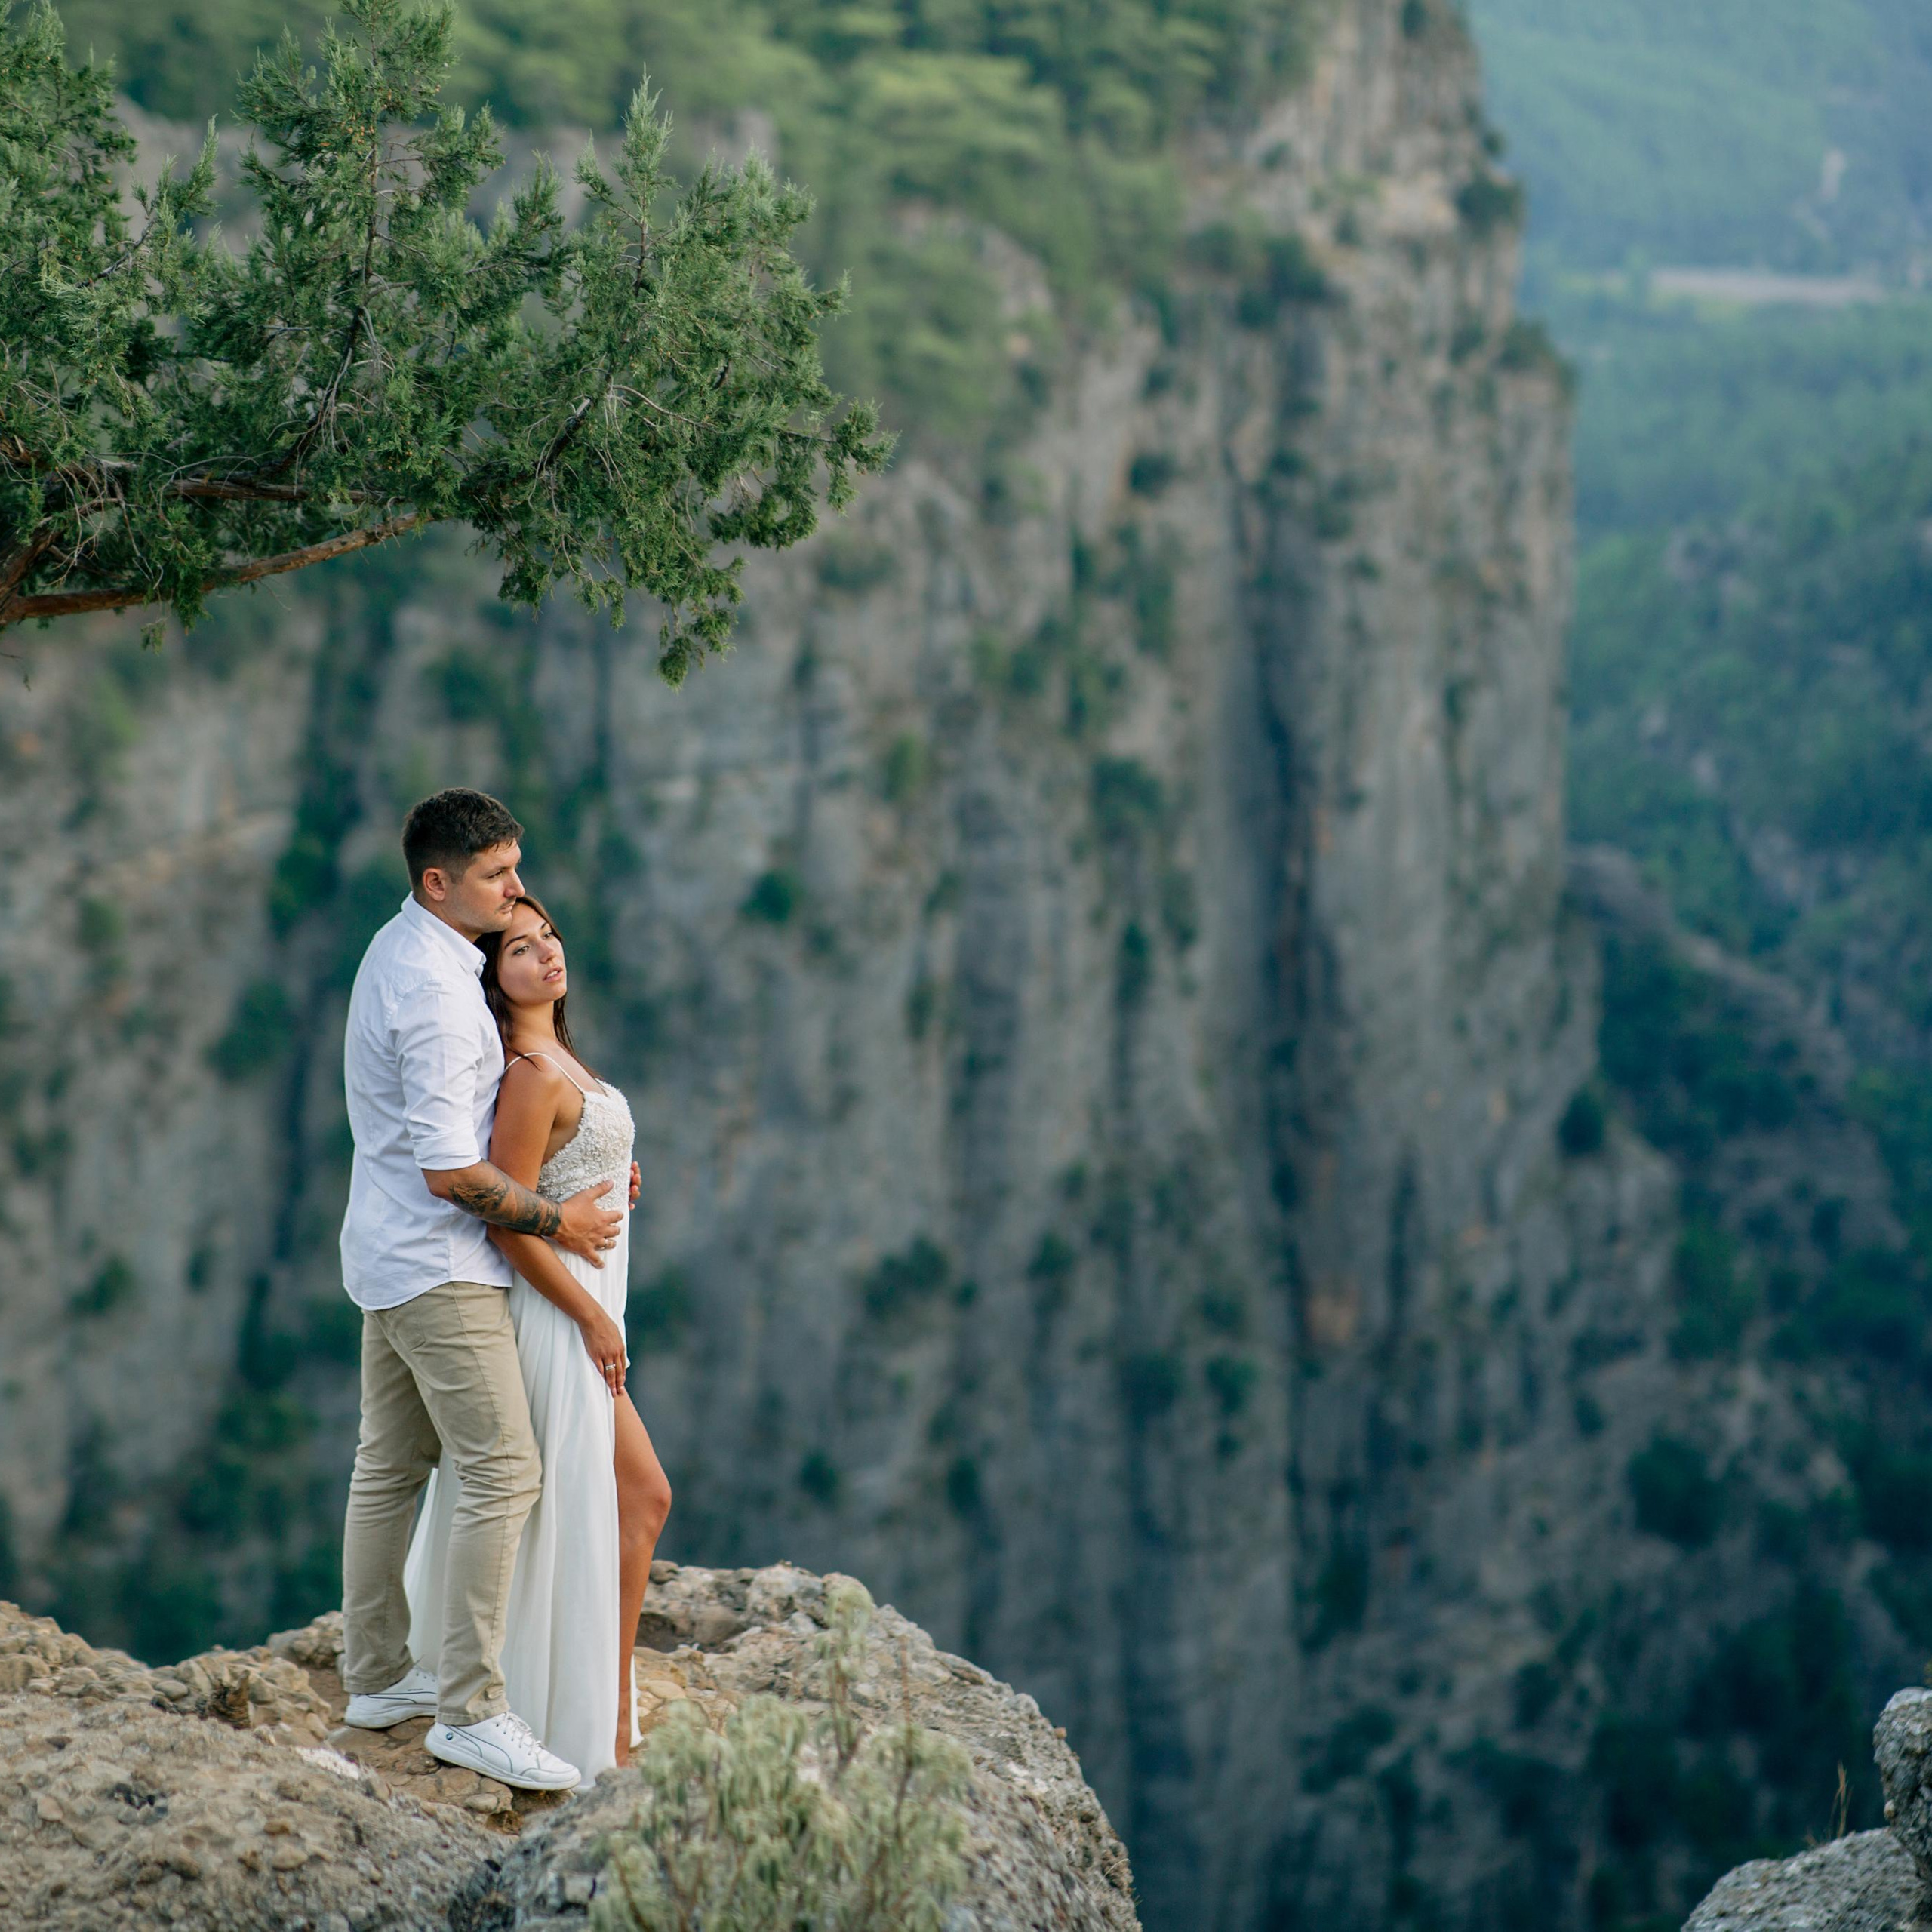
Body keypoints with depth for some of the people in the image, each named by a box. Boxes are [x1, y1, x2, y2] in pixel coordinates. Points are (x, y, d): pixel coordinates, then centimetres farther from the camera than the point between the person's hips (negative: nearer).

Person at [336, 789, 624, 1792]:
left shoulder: (401, 948, 10)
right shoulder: (435, 993, -23)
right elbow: (451, 1170, -26)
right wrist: (556, 1220, -12)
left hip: (388, 1254, 11)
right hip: (439, 1268, -11)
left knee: (391, 1465, 16)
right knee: (503, 1472, -10)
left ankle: (376, 1675, 26)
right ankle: (469, 1710, -9)